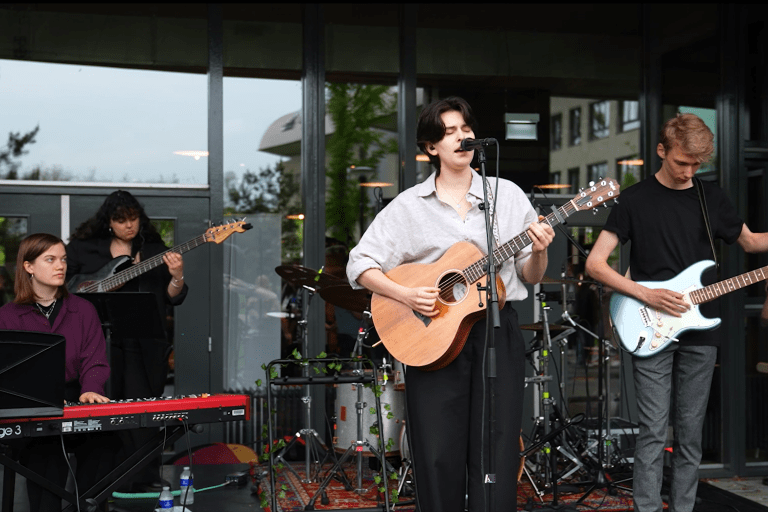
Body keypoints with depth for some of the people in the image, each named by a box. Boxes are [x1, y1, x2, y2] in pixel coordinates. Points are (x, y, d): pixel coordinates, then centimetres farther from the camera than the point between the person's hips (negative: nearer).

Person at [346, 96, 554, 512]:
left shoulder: (508, 194, 8)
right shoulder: (409, 206, 4)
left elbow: (530, 277, 10)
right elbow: (360, 265, 1)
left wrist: (538, 253, -12)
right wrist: (405, 294, -13)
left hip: (497, 332, 1)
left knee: (496, 457, 1)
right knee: (438, 459, 1)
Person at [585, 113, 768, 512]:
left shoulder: (712, 198, 10)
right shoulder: (636, 199, -2)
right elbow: (595, 263, -5)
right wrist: (647, 296, -14)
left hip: (699, 331, 4)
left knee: (691, 433, 7)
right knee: (653, 431, -7)